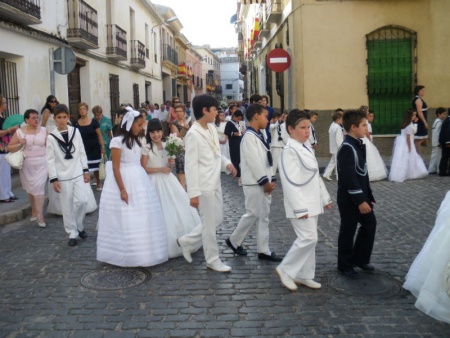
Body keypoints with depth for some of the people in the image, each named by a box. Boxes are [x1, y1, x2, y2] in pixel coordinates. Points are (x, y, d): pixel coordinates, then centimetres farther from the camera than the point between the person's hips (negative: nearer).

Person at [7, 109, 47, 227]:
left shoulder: (43, 130, 0)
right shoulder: (20, 132, -1)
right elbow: (9, 148, 2)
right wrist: (20, 145, -14)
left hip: (41, 163, -1)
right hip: (26, 164, 1)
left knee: (39, 187, -9)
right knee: (30, 189, 12)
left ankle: (40, 216, -4)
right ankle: (34, 211, 31)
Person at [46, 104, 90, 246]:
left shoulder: (75, 131, 1)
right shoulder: (51, 137, -6)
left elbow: (82, 152, 7)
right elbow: (50, 160, -5)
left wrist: (86, 170, 6)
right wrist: (54, 179, -8)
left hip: (77, 173, 2)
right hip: (63, 176, -2)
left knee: (82, 201, -6)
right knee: (67, 207, 5)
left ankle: (79, 226, 20)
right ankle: (72, 233, 17)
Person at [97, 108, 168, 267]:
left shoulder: (136, 141, 12)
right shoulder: (117, 141, -10)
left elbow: (140, 163, 13)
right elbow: (116, 168, -13)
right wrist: (122, 190, -17)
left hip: (139, 181, 7)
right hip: (124, 181, -7)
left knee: (143, 219, 10)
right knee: (127, 221, 0)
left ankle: (143, 252, 22)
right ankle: (128, 255, 11)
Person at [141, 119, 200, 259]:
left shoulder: (167, 146, 5)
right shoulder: (146, 148, -9)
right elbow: (144, 169, -11)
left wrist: (171, 164, -8)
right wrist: (160, 169, -17)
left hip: (168, 180, 5)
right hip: (155, 182, -5)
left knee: (179, 210, 6)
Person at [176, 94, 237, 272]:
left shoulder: (212, 129, 8)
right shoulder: (193, 134, -17)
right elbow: (190, 165, -19)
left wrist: (226, 162, 0)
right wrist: (193, 193, -21)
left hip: (215, 183, 9)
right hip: (204, 186, -9)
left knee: (216, 220, 17)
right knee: (210, 224, 4)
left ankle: (186, 241, 33)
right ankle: (213, 260, 19)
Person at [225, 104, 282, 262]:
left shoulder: (259, 135, 13)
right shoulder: (249, 136, -16)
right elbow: (254, 161, -21)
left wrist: (271, 179, 10)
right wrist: (265, 181, -18)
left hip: (264, 182, 9)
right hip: (254, 183, -9)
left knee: (263, 216, 11)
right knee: (252, 214, -1)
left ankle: (263, 250, 18)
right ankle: (234, 241, 16)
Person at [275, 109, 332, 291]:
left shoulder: (306, 148, 12)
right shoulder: (290, 150, -17)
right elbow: (290, 182, -22)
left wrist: (325, 197, 18)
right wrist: (299, 207, -24)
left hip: (312, 202, 9)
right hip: (301, 204, -9)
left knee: (309, 239, 12)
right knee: (309, 238, -11)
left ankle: (303, 275, 22)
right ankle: (285, 269, 4)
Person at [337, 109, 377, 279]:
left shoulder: (358, 144, 9)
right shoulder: (347, 147, -21)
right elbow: (349, 177, -25)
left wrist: (368, 196, 16)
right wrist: (360, 200, -24)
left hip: (361, 196, 10)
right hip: (349, 199, -10)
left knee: (370, 223, 16)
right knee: (348, 231, 3)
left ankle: (359, 259, 30)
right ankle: (345, 265, 19)